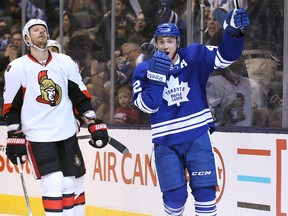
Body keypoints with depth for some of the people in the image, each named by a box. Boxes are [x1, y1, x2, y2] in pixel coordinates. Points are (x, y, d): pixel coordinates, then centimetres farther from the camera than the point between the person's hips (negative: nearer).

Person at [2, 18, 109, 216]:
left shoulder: (65, 63, 6)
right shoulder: (17, 68, -3)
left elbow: (81, 96, 10)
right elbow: (11, 107, 0)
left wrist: (95, 125, 4)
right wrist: (15, 139, -4)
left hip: (67, 134, 4)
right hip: (38, 137, -4)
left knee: (70, 185, 6)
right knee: (54, 185, -15)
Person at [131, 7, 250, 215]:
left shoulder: (194, 57, -3)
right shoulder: (144, 70, -3)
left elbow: (225, 56, -10)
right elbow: (148, 106, -11)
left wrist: (233, 31, -28)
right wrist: (155, 76, -22)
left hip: (197, 135, 0)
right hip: (166, 141, 0)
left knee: (204, 189, -2)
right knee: (175, 194, -1)